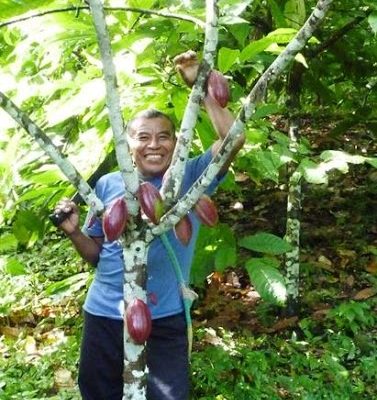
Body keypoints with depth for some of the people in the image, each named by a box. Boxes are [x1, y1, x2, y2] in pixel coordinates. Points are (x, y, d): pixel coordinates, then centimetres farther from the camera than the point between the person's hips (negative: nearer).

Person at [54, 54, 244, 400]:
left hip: (164, 320, -2)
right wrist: (74, 232, -9)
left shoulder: (190, 178, -4)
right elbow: (97, 253, 11)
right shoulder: (108, 184, 2)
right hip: (104, 314, 3)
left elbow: (234, 138, -18)